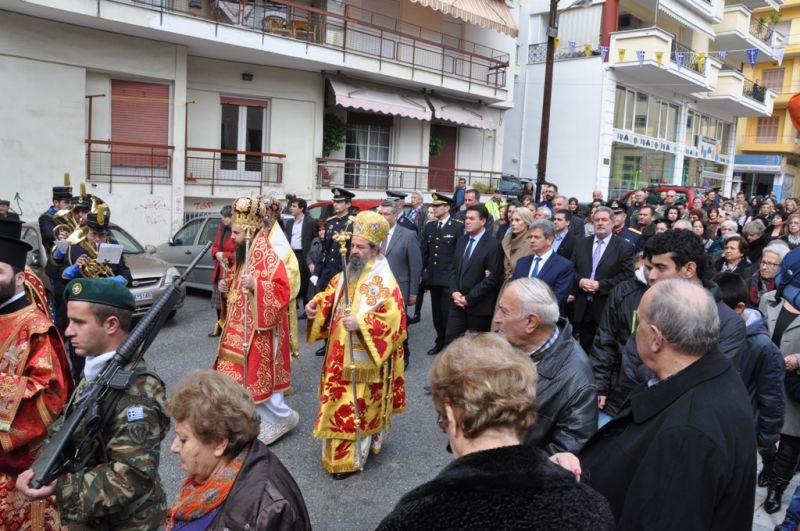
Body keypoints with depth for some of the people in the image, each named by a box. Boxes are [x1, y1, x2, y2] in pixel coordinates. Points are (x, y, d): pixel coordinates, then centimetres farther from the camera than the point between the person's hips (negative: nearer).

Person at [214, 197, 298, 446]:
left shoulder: (267, 256, -18)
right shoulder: (243, 254, 11)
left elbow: (283, 291, -24)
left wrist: (256, 285, -33)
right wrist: (227, 286, 4)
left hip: (258, 330, -9)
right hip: (239, 328, 9)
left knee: (257, 376, -2)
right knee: (240, 376, 13)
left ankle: (285, 417, 18)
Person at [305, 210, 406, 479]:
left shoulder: (384, 282, -16)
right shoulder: (346, 274, 9)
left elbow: (394, 318, -22)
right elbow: (330, 296, 18)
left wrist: (360, 323, -30)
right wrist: (316, 305, -4)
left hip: (363, 359, -8)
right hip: (339, 355, 8)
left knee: (357, 407, 0)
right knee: (338, 404, 17)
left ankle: (351, 458, 15)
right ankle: (340, 451, 34)